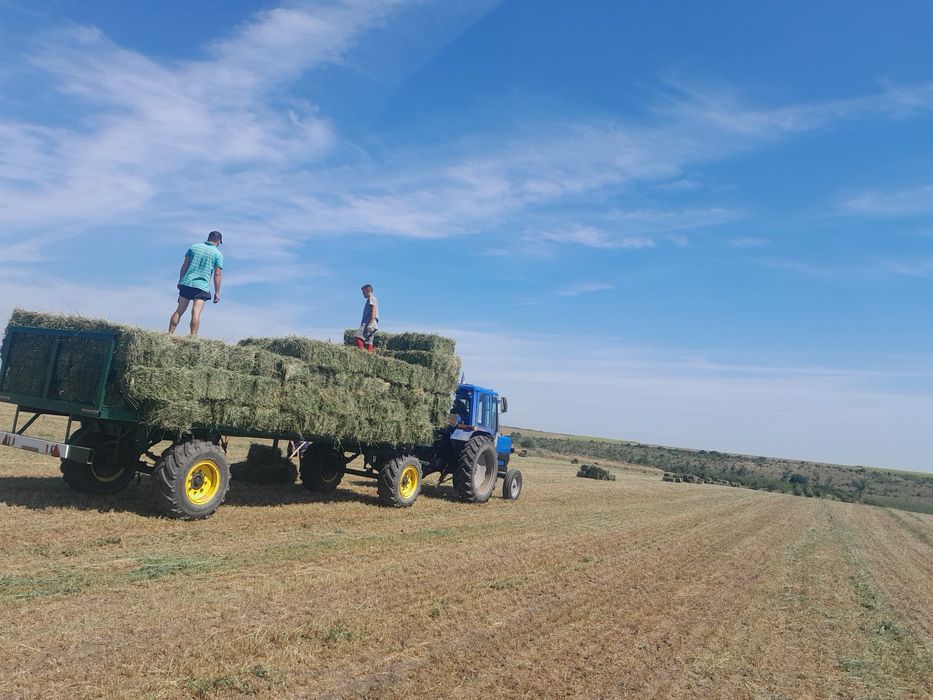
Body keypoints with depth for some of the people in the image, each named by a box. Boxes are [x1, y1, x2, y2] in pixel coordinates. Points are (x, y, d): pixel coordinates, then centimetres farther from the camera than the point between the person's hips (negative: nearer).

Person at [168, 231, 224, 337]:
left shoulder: (194, 247, 11)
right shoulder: (218, 254, 0)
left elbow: (184, 265, 9)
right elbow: (217, 274, -4)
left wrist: (180, 281, 16)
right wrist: (217, 292, -1)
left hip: (186, 283, 3)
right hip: (202, 286, -3)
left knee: (179, 311, 10)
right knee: (196, 313, -8)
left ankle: (169, 334, 11)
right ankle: (193, 337, -15)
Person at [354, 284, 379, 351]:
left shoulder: (371, 298, -1)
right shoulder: (370, 300, 29)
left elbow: (373, 312, -13)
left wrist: (369, 324, -22)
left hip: (370, 324, -10)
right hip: (368, 325, 10)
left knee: (359, 337, -24)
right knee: (368, 343, 2)